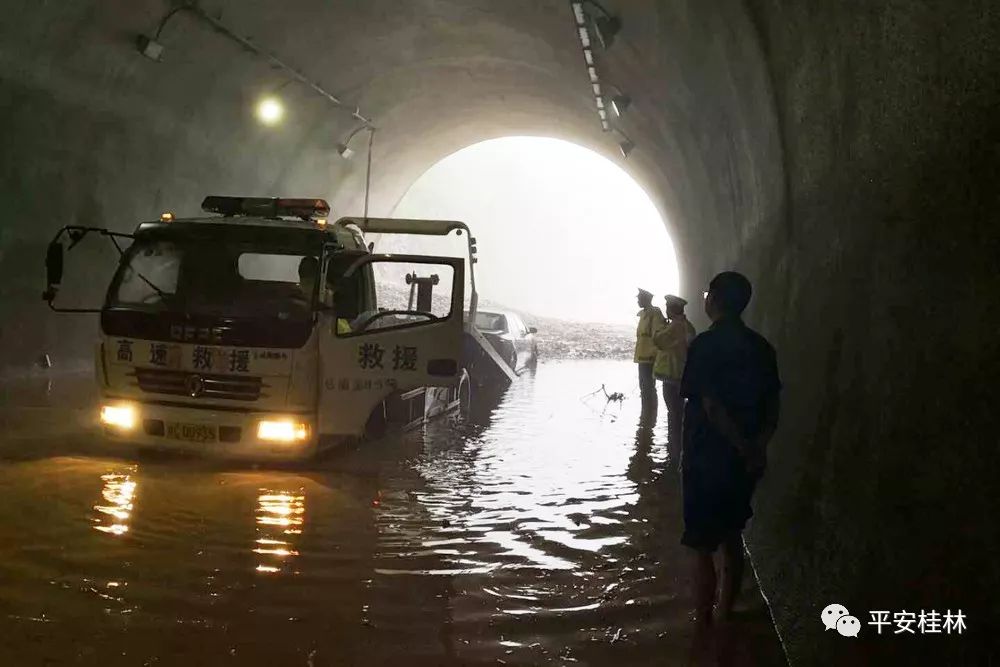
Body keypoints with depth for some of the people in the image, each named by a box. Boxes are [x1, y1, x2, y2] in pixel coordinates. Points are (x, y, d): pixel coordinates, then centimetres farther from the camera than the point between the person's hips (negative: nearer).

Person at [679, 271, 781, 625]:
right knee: (732, 541, 18)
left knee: (703, 548, 3)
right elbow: (772, 405, 4)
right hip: (744, 461, 7)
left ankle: (702, 624, 10)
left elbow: (711, 406, -20)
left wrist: (745, 448, -13)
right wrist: (758, 447, -4)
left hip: (708, 460, -6)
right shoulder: (760, 346, 6)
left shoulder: (706, 344, -14)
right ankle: (724, 615, 29)